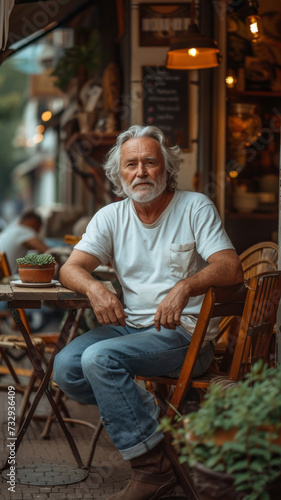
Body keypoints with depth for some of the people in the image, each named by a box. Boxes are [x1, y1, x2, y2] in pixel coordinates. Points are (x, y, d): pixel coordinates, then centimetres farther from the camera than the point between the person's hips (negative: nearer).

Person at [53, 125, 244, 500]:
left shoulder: (195, 207, -1)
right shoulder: (111, 217, 9)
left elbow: (231, 268, -13)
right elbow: (71, 268, 0)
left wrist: (184, 287, -33)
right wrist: (94, 289, -25)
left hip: (186, 332, -5)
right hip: (130, 325, 5)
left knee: (100, 358, -28)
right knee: (66, 367, -19)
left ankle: (154, 467, -19)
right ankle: (148, 417, -7)